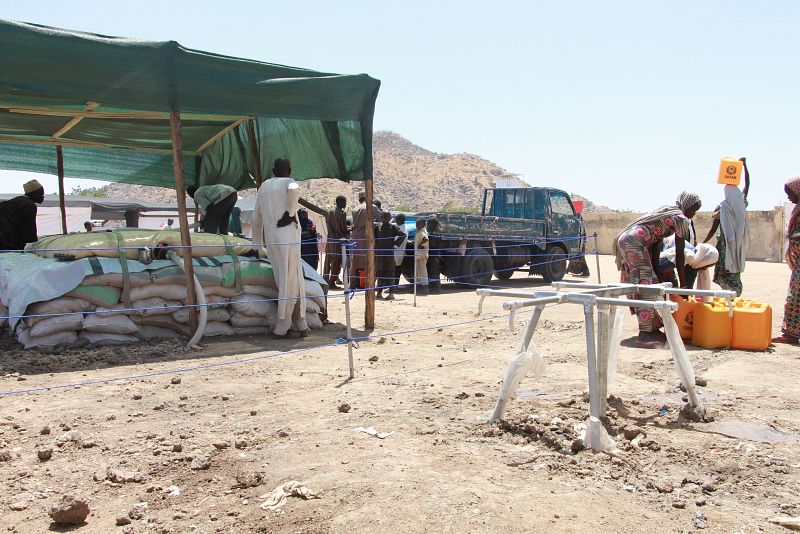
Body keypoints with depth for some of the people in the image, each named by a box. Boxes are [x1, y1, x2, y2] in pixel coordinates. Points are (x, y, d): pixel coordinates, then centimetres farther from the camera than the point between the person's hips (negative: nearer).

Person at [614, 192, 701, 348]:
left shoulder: (666, 211, 27)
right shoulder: (681, 218, 0)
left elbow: (656, 244, 20)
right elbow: (679, 254, -3)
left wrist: (655, 271, 14)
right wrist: (683, 285, 2)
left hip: (622, 239, 10)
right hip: (635, 242, -10)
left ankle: (653, 329, 22)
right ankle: (644, 335, -12)